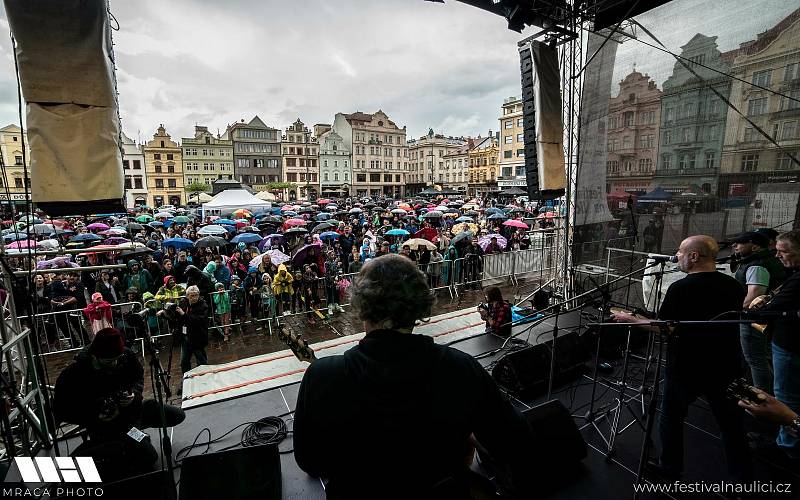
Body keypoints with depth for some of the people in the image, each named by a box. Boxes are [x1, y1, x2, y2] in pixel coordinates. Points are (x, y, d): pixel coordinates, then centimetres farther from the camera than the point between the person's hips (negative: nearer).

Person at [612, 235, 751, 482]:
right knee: (731, 424, 20)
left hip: (685, 370, -5)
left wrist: (629, 319, -6)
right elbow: (734, 320, 13)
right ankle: (743, 478, 32)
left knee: (671, 418, 14)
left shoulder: (680, 288, -21)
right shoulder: (734, 285, -3)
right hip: (726, 368, 5)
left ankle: (669, 468, 28)